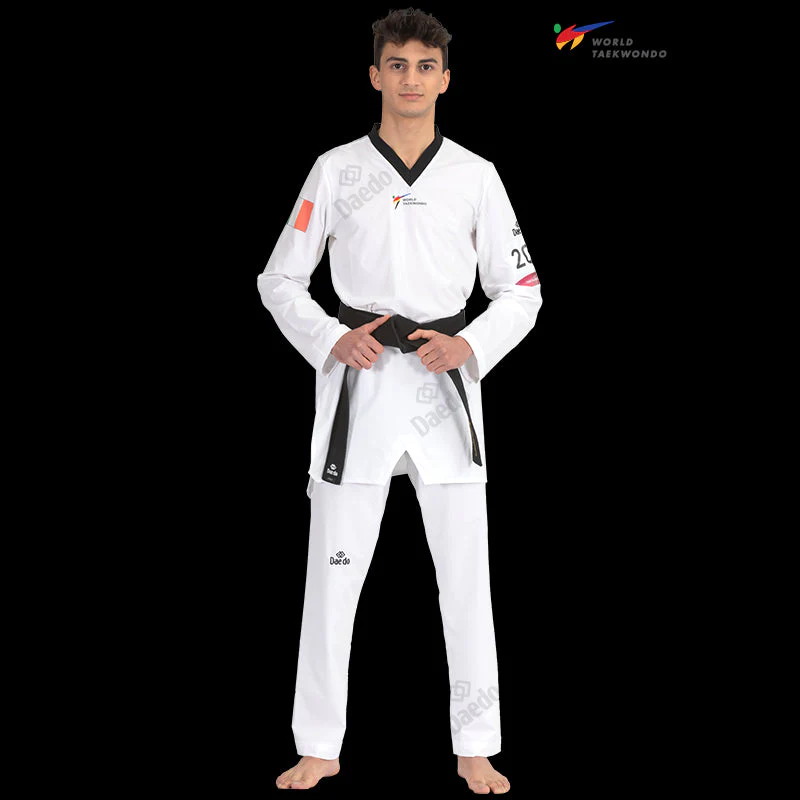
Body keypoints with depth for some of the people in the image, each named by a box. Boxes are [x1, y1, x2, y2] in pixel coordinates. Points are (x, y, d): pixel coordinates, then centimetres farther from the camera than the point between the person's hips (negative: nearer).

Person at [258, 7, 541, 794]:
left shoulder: (475, 176, 5)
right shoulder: (336, 169, 3)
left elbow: (520, 291, 7)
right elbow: (279, 279, 6)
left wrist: (470, 347, -10)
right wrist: (332, 341, -10)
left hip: (446, 380, 1)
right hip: (359, 379, 0)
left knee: (465, 567, 4)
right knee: (333, 568, 4)